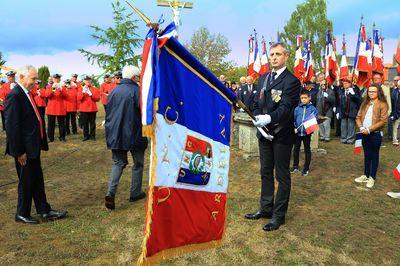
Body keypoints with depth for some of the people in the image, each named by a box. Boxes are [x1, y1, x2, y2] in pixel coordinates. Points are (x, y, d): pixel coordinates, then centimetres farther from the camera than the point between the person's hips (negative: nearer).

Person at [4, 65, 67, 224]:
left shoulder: (27, 94, 9)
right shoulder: (14, 96, -19)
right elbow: (12, 126, -22)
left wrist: (41, 143, 13)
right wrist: (18, 152, -20)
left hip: (33, 147, 9)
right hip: (24, 150, -9)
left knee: (37, 180, 16)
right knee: (26, 182, 7)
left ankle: (44, 211, 27)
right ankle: (22, 214, 25)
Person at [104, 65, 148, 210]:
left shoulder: (113, 91, 6)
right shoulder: (136, 91, -12)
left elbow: (108, 113, 12)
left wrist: (110, 132, 21)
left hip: (116, 135, 5)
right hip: (135, 135, -5)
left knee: (118, 163, 13)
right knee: (138, 164, 13)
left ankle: (110, 193, -3)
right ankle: (135, 193, 22)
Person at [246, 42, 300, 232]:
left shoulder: (291, 81, -11)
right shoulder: (263, 78, 13)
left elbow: (286, 107, -21)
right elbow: (257, 104, 12)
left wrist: (269, 118, -36)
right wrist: (258, 119, -6)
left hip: (282, 134, -7)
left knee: (282, 175, 5)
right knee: (265, 172, 16)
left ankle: (279, 215, 16)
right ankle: (266, 208, 31)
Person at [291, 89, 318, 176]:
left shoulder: (313, 109, -6)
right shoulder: (297, 109, -1)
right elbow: (293, 119, 1)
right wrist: (294, 128, -12)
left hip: (307, 133, -2)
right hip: (297, 132, 2)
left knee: (307, 150, 10)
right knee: (296, 149, 13)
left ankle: (306, 168, 22)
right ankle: (295, 166, 29)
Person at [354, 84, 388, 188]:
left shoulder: (382, 104, -7)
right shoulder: (365, 103, 10)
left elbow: (383, 121, -14)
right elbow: (358, 117, 7)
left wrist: (369, 129, -19)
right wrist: (361, 127, -11)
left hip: (376, 134, -5)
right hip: (364, 133, 5)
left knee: (374, 156, 5)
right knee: (366, 155, 14)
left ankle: (372, 177, 14)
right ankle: (366, 175, 24)